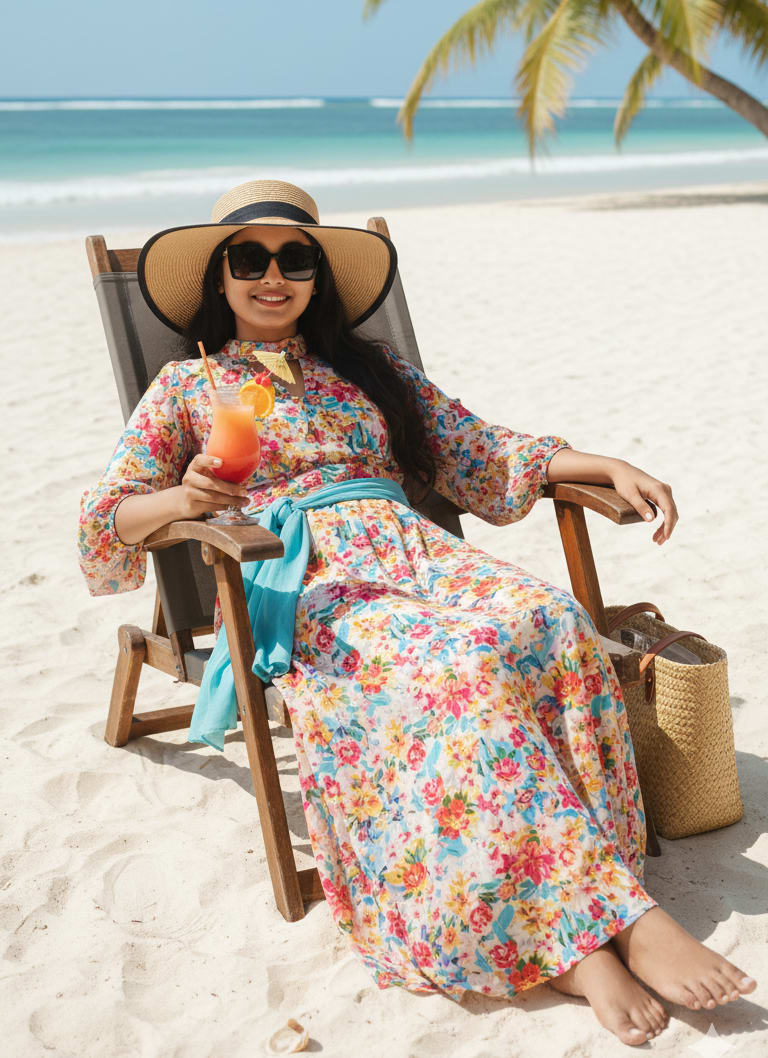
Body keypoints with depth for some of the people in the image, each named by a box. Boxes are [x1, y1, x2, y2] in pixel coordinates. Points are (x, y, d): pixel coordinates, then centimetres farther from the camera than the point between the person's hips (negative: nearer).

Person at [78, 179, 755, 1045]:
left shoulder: (371, 370, 27)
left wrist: (608, 466, 7)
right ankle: (612, 922, -34)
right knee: (465, 662, -35)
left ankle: (569, 937, -33)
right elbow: (104, 516, 11)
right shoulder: (187, 387, 18)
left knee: (548, 620, -30)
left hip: (412, 552, 4)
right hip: (299, 585, -3)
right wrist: (183, 497, -13)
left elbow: (484, 456, 22)